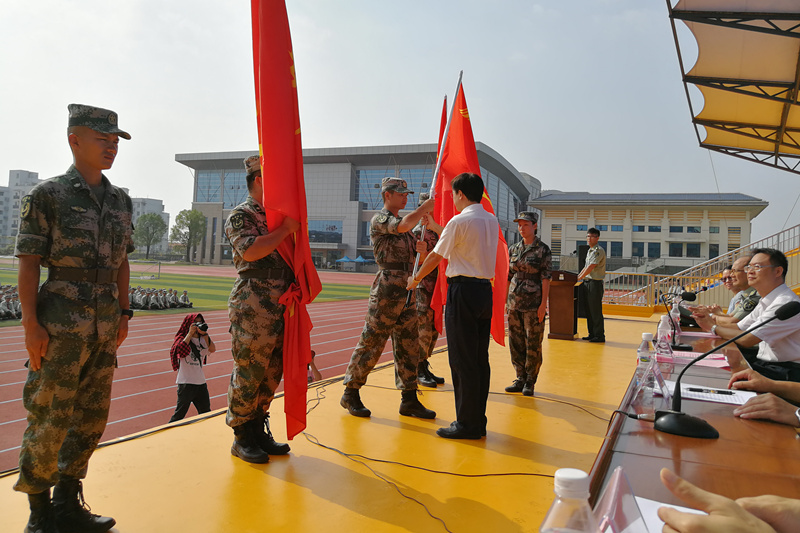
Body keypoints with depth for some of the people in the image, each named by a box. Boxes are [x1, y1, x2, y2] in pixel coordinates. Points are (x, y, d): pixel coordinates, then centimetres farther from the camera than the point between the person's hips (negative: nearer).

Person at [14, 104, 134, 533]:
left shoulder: (121, 201, 11)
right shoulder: (47, 195, -4)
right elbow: (29, 263, -6)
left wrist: (123, 314, 11)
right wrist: (31, 324, -12)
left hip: (105, 323, 6)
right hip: (61, 324, -6)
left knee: (92, 416, 12)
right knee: (50, 417, 1)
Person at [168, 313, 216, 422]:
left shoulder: (202, 339, 6)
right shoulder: (182, 338, -3)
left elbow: (212, 349, -11)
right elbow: (180, 349, -25)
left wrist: (205, 334, -15)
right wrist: (190, 333, -19)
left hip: (201, 382, 5)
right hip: (186, 383, -4)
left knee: (206, 413, 14)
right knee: (179, 414, -1)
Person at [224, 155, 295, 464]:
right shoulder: (241, 215, -4)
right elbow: (250, 251, -22)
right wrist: (285, 229, -14)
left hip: (281, 309, 8)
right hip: (252, 310, -8)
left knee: (272, 374, 12)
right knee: (249, 373, -2)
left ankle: (258, 430, 25)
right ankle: (242, 438, 13)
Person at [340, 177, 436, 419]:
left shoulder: (402, 222, 21)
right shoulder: (379, 219, -5)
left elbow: (413, 254, 24)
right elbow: (404, 226, -26)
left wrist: (421, 248, 2)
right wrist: (425, 207, -15)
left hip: (407, 289, 8)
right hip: (388, 288, -8)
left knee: (408, 344, 7)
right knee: (372, 341, -4)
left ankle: (409, 400, 13)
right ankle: (350, 393, 9)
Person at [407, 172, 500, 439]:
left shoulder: (459, 221, -11)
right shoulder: (491, 220, 12)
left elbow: (435, 257, -3)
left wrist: (415, 279, 13)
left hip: (463, 290, -8)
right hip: (485, 289, 8)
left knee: (462, 360, -1)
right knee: (480, 359, 11)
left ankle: (467, 424, 5)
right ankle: (478, 421, 19)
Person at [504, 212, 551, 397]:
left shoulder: (542, 249, -3)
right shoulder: (513, 249, 11)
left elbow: (545, 278, -7)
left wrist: (544, 304, -12)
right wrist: (504, 299, 11)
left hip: (533, 303, -5)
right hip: (514, 301, 5)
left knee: (533, 343, 0)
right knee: (515, 342, 8)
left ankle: (530, 382, 12)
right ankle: (520, 379, 19)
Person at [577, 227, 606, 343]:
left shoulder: (599, 251, -12)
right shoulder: (590, 251, 17)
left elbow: (591, 267, -18)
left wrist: (579, 278, -13)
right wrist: (578, 276, 15)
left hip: (595, 283, -9)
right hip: (588, 282, 9)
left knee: (596, 311, -5)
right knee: (589, 310, 12)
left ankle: (599, 336, 2)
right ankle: (592, 334, 19)